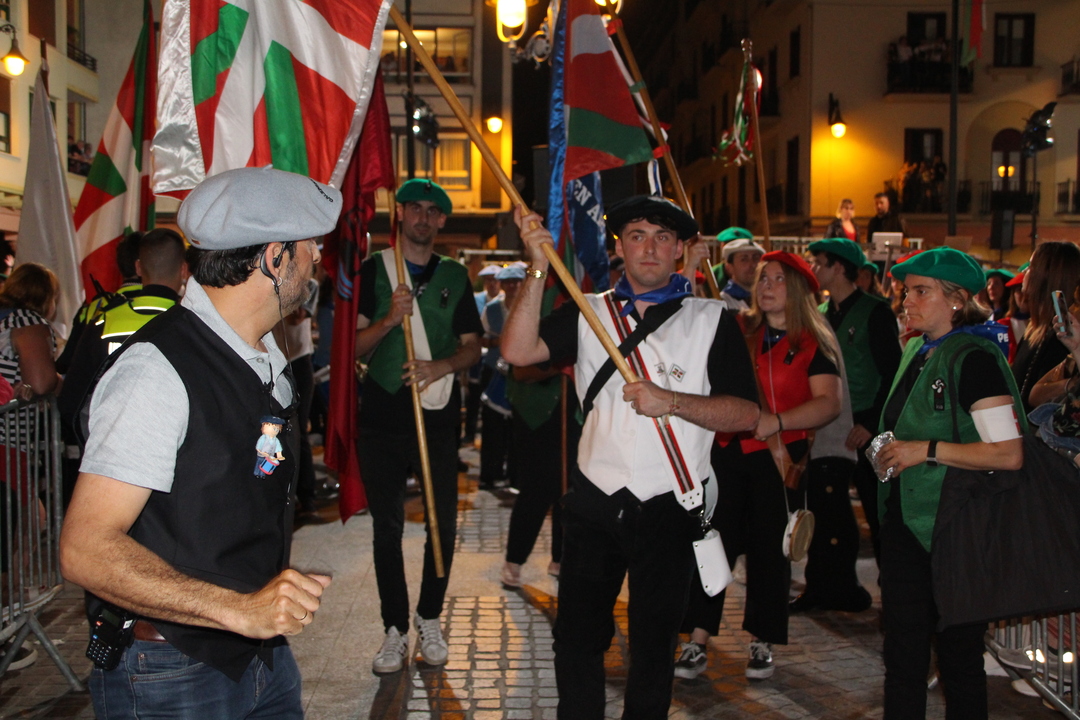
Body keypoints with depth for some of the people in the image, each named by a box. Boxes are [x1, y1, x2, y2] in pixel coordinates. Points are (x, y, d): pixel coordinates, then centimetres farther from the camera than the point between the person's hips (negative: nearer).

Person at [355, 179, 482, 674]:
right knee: (387, 526, 4)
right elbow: (354, 346, 1)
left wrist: (442, 366, -11)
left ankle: (430, 621, 21)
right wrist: (389, 319, -17)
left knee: (443, 523, 3)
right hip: (383, 414, -1)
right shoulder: (374, 271, 6)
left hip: (438, 415, 1)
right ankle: (395, 630, 14)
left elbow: (472, 346, 9)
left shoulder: (454, 276, 10)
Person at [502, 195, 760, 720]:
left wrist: (671, 402, -18)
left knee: (653, 644, 11)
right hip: (593, 501, 2)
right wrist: (538, 268, -16)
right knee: (576, 636, 9)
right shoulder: (589, 313, 7)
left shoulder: (711, 319, 1)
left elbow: (746, 413, -5)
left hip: (668, 508, -2)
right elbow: (518, 351, -8)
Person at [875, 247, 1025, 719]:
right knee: (903, 654, 13)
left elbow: (1009, 454, -23)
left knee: (958, 657, 7)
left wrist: (926, 450, -21)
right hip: (905, 522, 8)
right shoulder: (916, 352, 12)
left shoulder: (974, 358, -14)